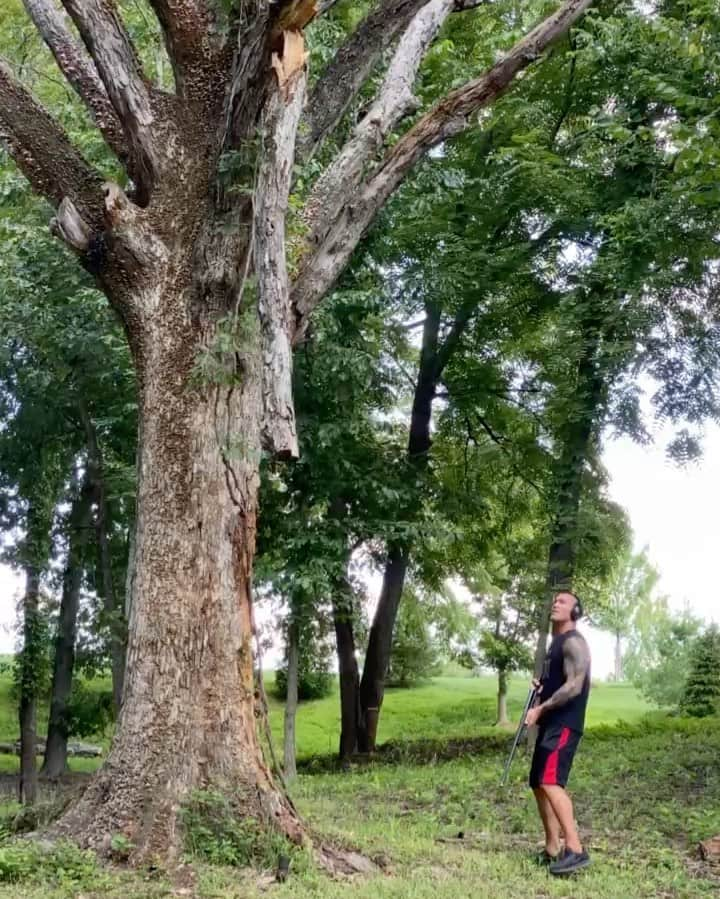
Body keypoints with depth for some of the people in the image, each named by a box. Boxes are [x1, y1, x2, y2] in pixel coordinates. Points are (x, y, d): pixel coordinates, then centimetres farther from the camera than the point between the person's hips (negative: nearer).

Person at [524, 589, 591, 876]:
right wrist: (541, 686, 10)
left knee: (550, 781, -23)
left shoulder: (574, 642, -11)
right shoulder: (556, 642, 20)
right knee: (539, 784, 12)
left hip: (565, 724, -11)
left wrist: (540, 708, -16)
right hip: (550, 723, 11)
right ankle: (552, 850, 19)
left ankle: (576, 850, -25)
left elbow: (574, 686, -20)